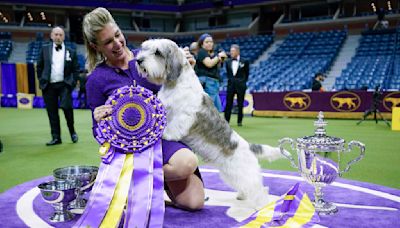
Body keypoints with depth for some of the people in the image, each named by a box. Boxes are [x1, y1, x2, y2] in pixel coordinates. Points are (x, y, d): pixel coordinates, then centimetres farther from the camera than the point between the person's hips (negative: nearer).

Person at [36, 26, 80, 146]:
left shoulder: (71, 52, 5)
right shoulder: (45, 49, 8)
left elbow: (76, 69, 8)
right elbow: (39, 67, 12)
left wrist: (73, 83, -1)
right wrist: (41, 81, 5)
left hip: (64, 85, -2)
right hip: (49, 86, 2)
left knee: (66, 107, -16)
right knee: (52, 112, 3)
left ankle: (72, 131, 8)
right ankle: (56, 137, 11)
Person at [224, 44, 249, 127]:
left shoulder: (244, 62, -3)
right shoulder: (228, 62, 6)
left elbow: (246, 74, 6)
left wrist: (243, 82, 3)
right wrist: (230, 80, 10)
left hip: (240, 85, -2)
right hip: (231, 85, 3)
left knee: (240, 104, 4)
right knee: (228, 104, 1)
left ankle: (239, 121, 12)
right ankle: (226, 121, 5)